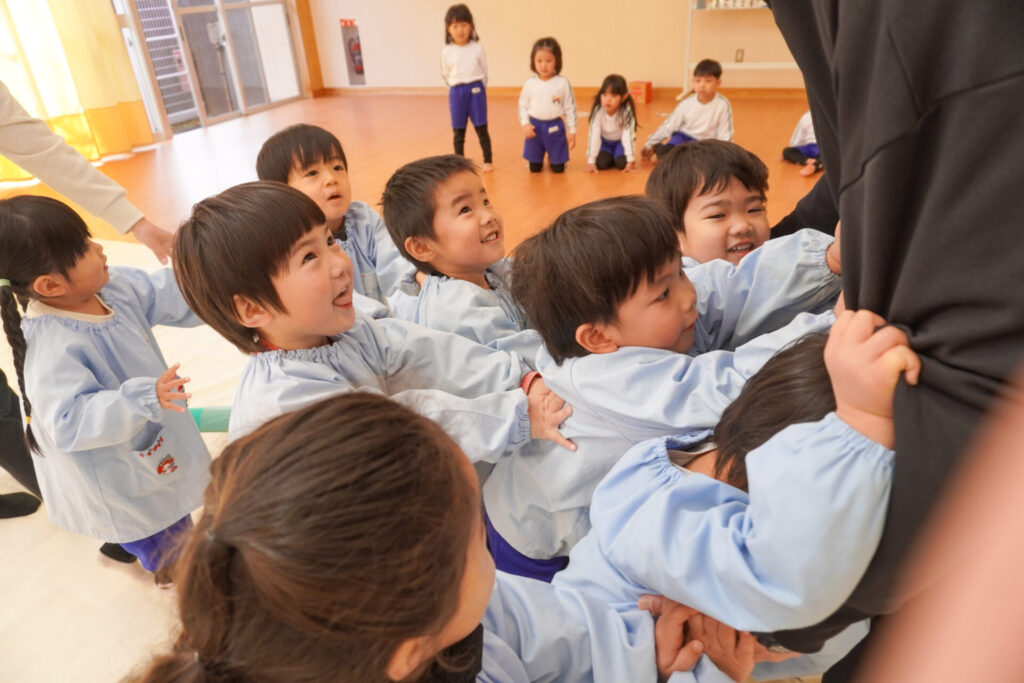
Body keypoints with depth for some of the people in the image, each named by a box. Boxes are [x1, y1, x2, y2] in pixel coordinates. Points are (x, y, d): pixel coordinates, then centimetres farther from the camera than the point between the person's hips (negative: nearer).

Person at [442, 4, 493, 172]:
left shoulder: (477, 48, -2)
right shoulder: (446, 51, -1)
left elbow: (484, 71, 4)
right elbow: (445, 74, 8)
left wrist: (478, 87, 3)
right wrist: (458, 87, 4)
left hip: (476, 90, -1)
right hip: (456, 92, 1)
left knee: (481, 128, 4)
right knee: (458, 131, 7)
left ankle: (488, 161, 13)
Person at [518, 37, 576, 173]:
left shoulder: (563, 83, -8)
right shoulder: (529, 84, -3)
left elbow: (570, 108, -3)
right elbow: (523, 106, 5)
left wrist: (572, 132, -3)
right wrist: (525, 124, -11)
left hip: (555, 127, -1)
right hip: (535, 126, 1)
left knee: (558, 168, 6)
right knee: (534, 169, 9)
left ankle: (552, 158, 39)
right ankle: (540, 160, 43)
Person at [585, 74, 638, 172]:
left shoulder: (626, 112, -29)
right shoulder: (598, 111, -26)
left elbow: (628, 136, -29)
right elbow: (594, 136, -26)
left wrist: (630, 161, -32)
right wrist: (591, 161, -28)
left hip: (620, 141, -1)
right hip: (605, 141, 1)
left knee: (622, 163, -25)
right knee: (601, 163, -21)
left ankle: (616, 157, 11)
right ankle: (611, 157, 13)